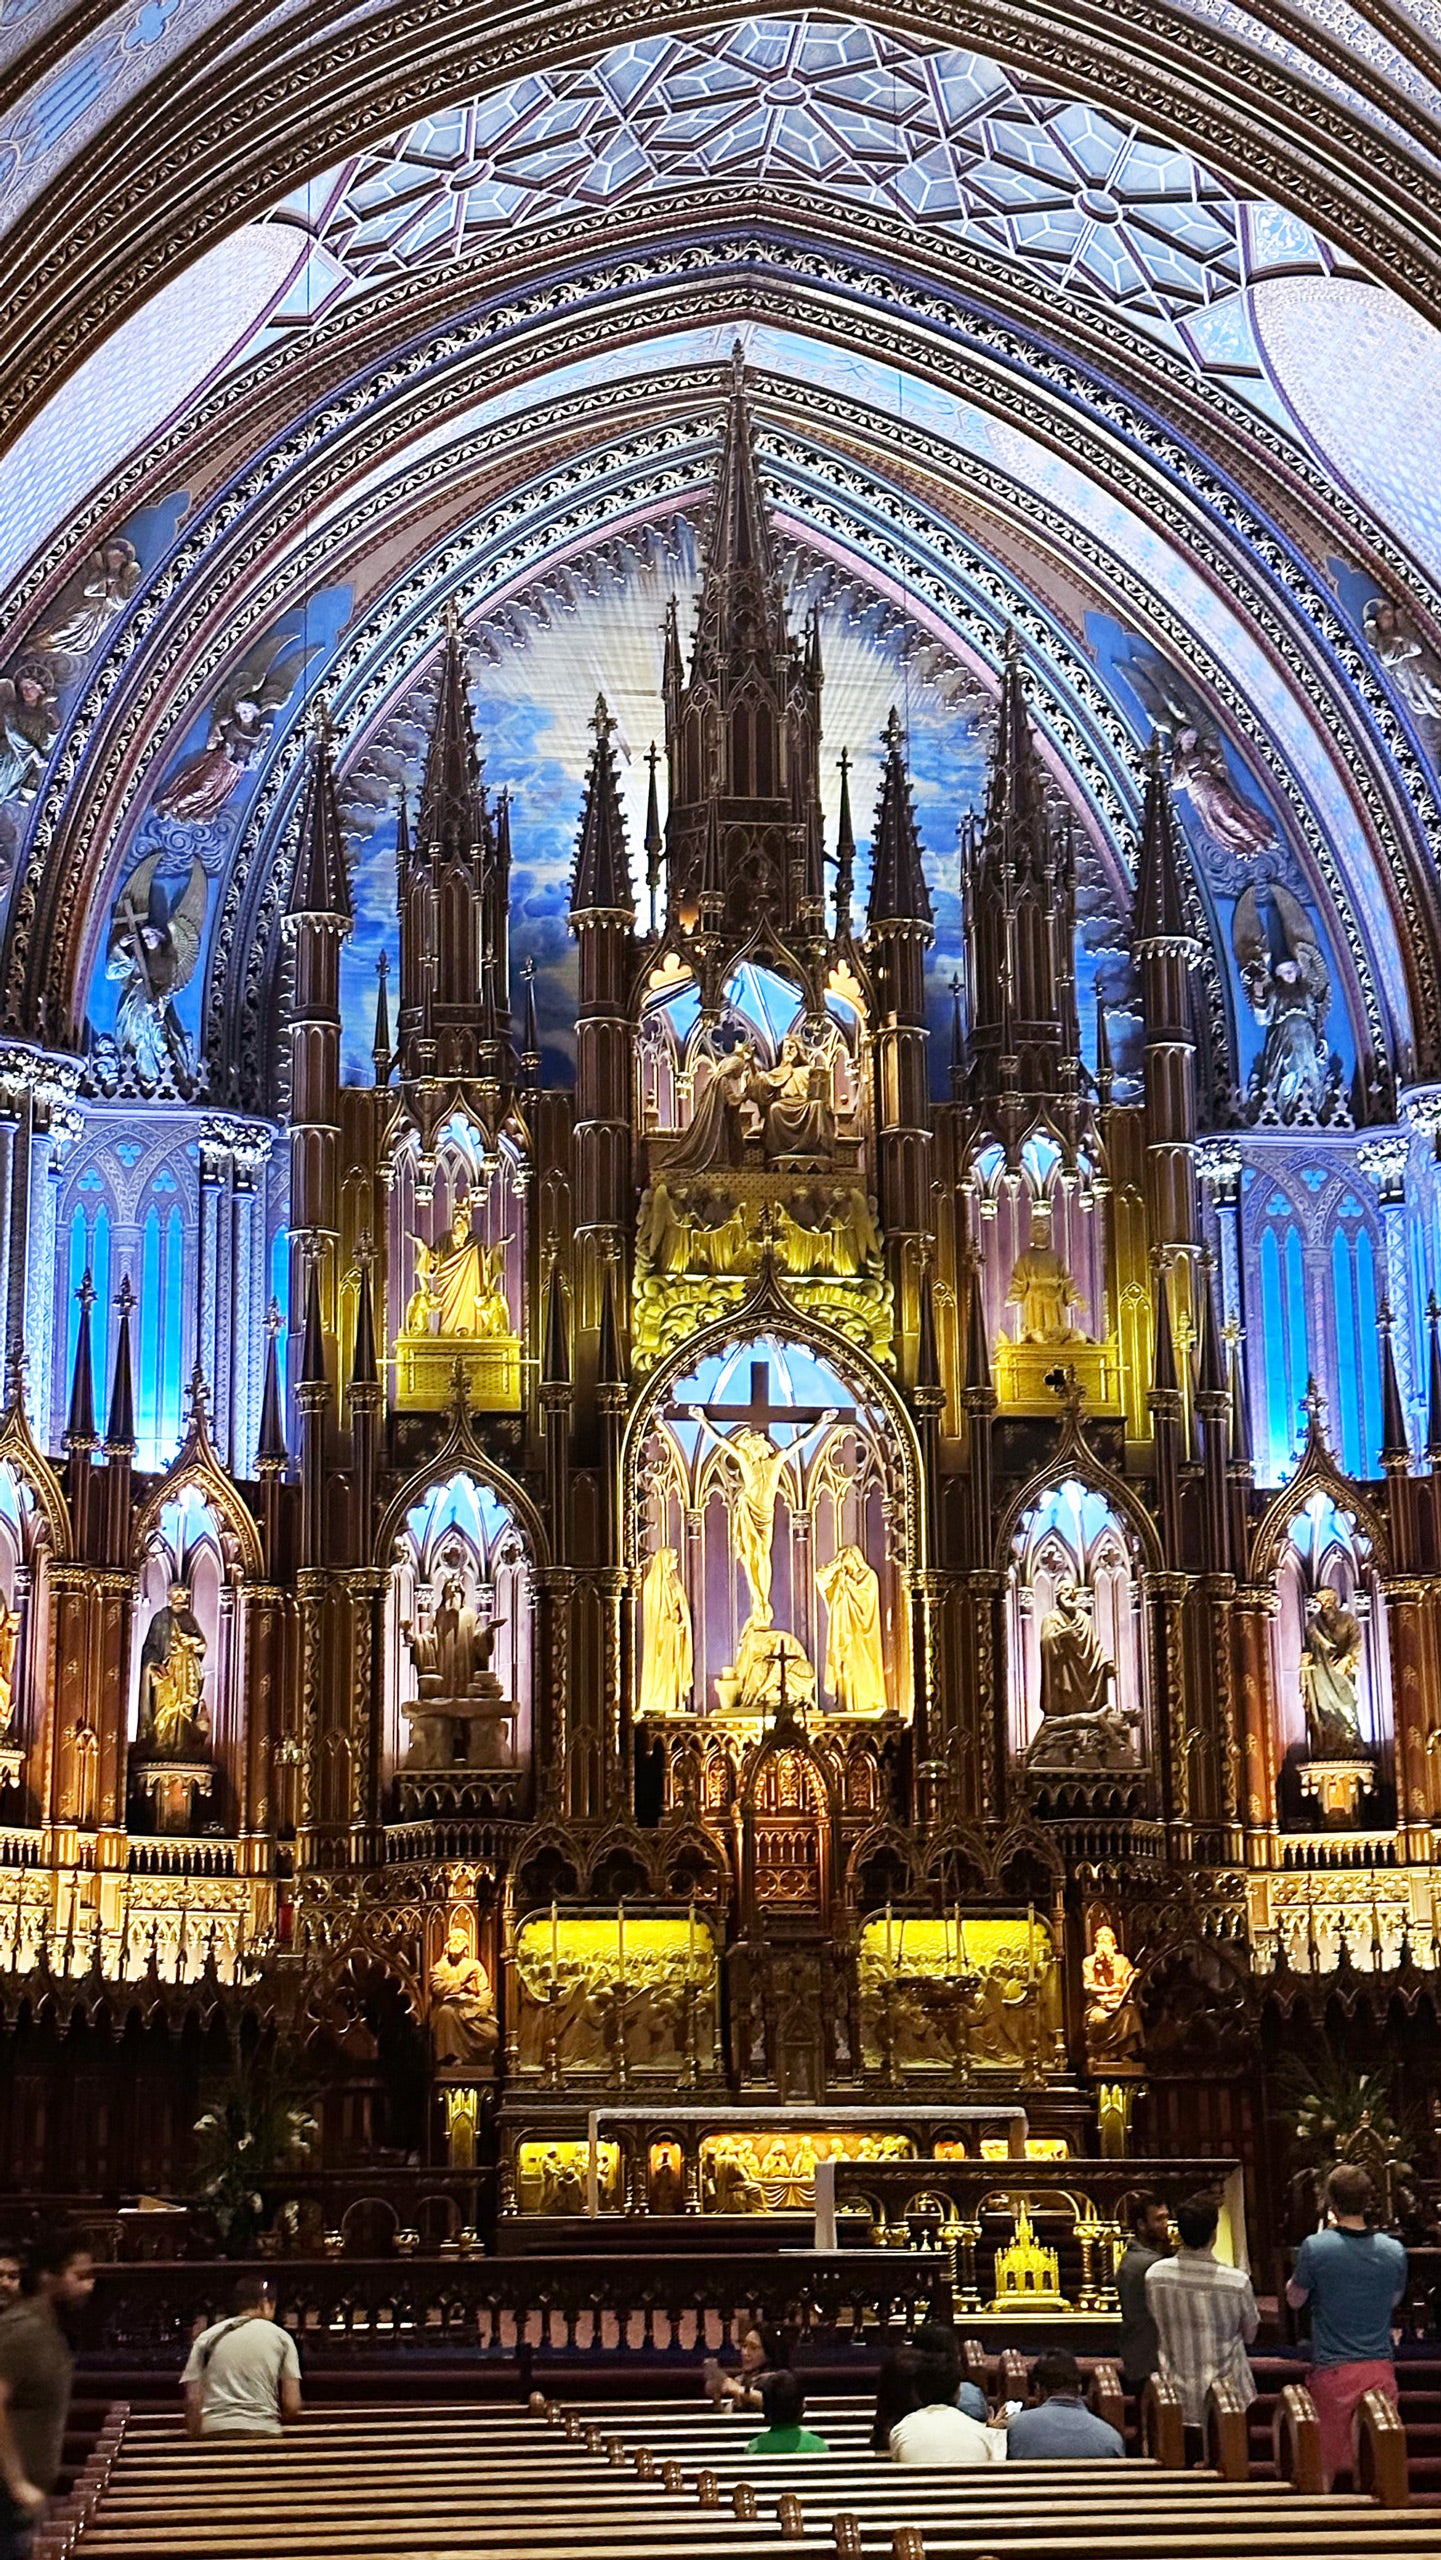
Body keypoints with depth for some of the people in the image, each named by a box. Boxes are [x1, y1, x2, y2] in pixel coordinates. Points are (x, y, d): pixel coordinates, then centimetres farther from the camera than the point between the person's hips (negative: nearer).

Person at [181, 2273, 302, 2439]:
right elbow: (292, 2406, 6)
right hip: (262, 2431, -2)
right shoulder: (281, 2337, 12)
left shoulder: (206, 2338, 16)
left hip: (212, 2432, 2)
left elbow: (193, 2400, 8)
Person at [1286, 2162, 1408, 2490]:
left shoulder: (1315, 2248, -14)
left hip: (1333, 2371, -3)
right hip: (1380, 2368, 3)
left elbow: (1294, 2299, 2)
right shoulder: (1394, 2251, -4)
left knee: (1325, 2465, 9)